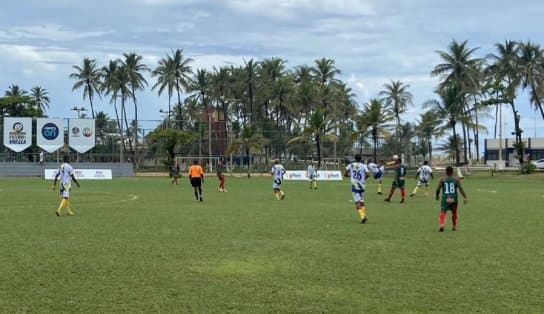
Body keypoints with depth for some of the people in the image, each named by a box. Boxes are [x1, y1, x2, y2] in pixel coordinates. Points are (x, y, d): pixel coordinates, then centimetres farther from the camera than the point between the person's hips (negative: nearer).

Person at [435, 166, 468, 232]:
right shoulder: (456, 180, 5)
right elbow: (461, 188, -5)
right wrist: (464, 197, -7)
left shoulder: (442, 180, 3)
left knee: (442, 212, -10)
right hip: (454, 199, 2)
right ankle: (454, 226, 34)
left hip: (445, 198, -2)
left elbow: (438, 189, -1)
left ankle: (441, 224, -35)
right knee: (454, 213, 23)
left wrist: (437, 196, 17)